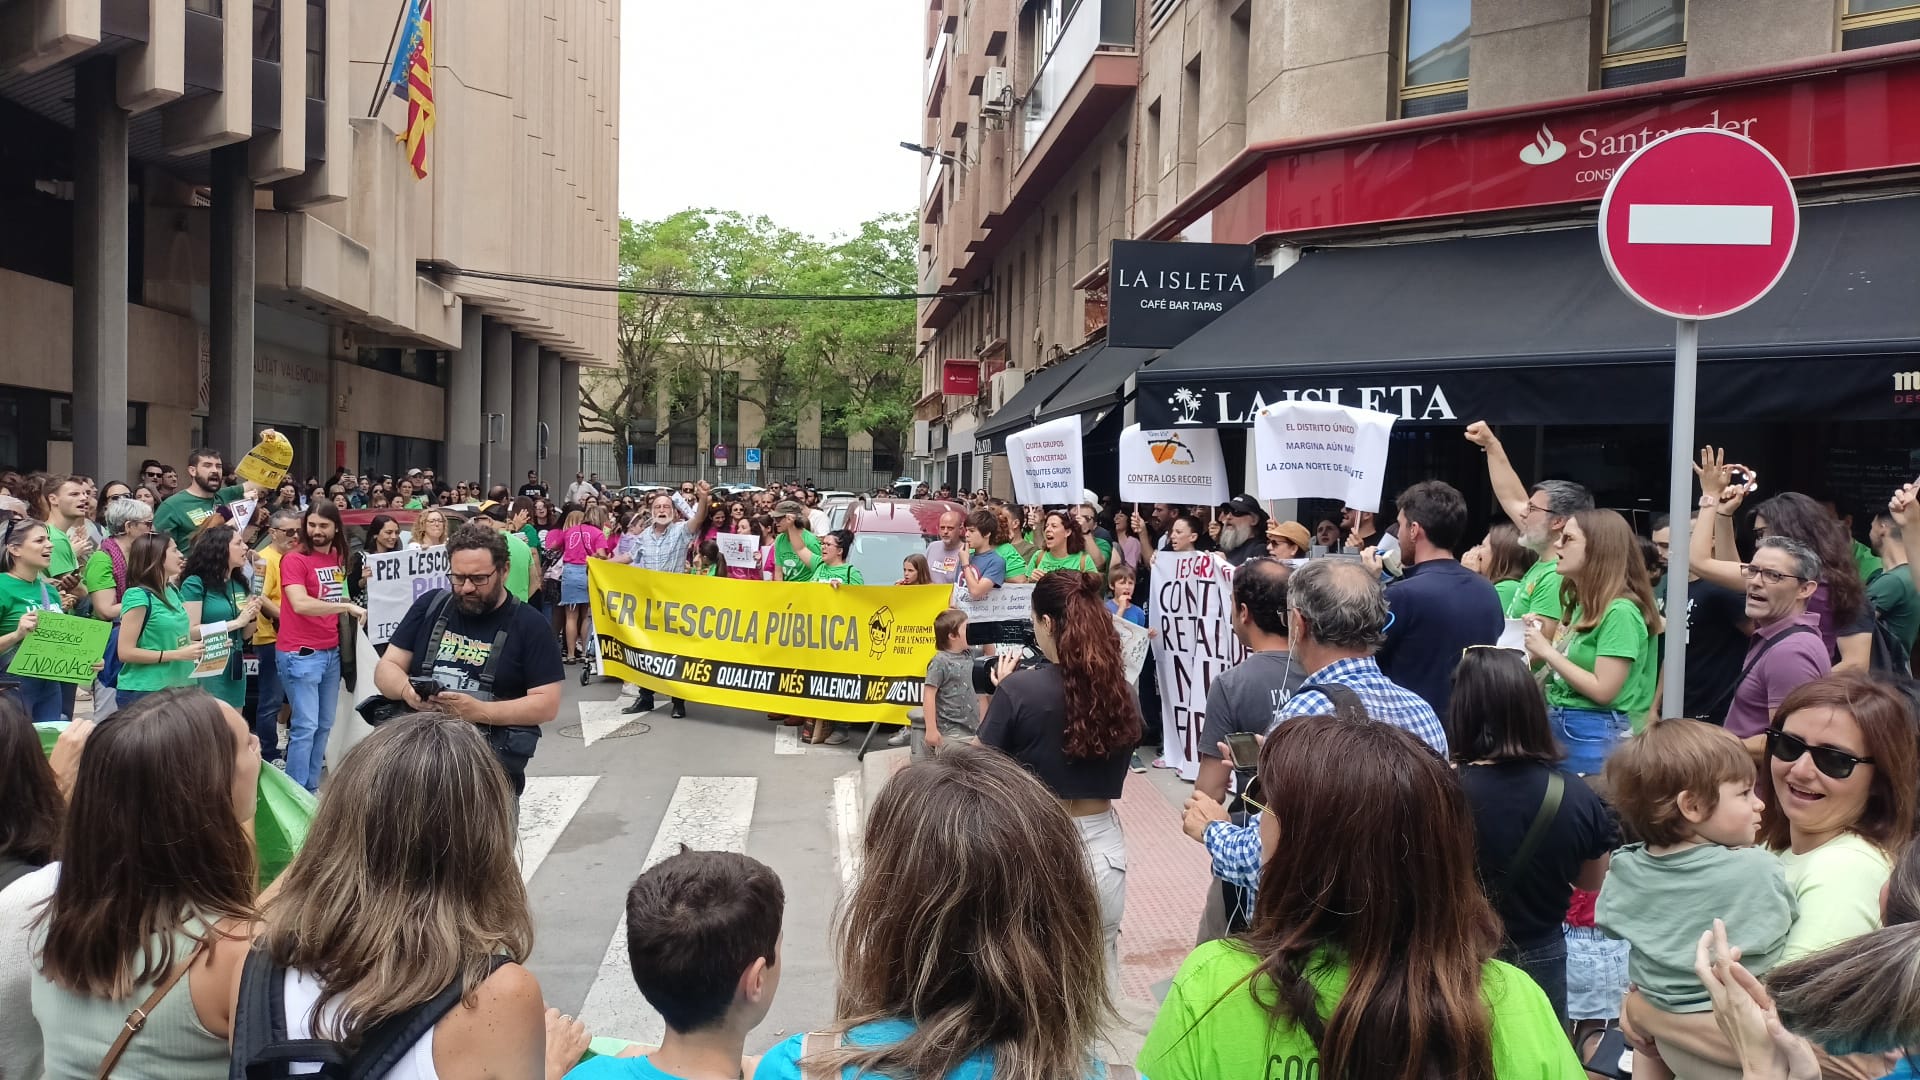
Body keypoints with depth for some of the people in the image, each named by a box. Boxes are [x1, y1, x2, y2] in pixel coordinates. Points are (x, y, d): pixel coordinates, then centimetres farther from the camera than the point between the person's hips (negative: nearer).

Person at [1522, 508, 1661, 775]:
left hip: (1595, 733, -8)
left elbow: (1602, 691, -20)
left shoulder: (1620, 611, -16)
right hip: (1557, 724, 8)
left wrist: (1547, 651, -15)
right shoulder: (1582, 603, 12)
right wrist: (1538, 649, 0)